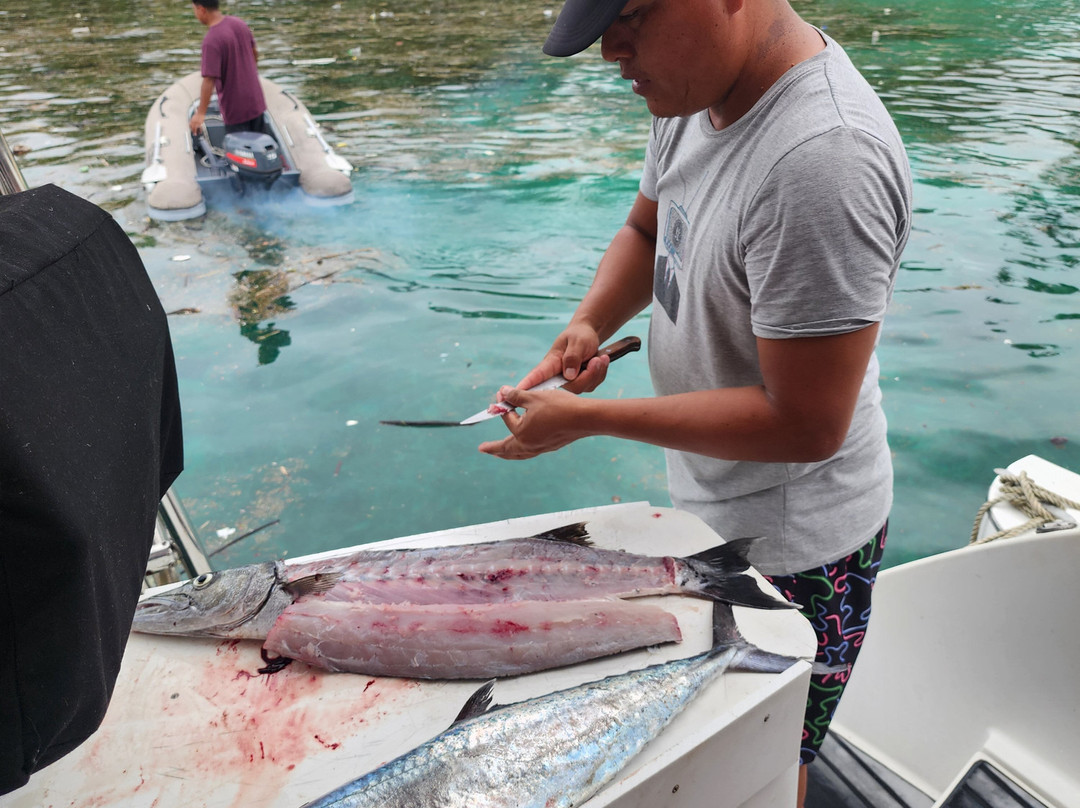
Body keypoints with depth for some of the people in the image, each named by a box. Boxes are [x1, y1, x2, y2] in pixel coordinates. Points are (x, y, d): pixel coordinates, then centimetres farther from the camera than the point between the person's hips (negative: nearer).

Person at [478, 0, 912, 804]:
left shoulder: (822, 159, -33)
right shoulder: (699, 84, -3)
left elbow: (805, 425, -29)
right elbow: (646, 231, 13)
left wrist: (589, 419, -24)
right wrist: (589, 324, -8)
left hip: (791, 545, -8)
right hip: (712, 504, 8)